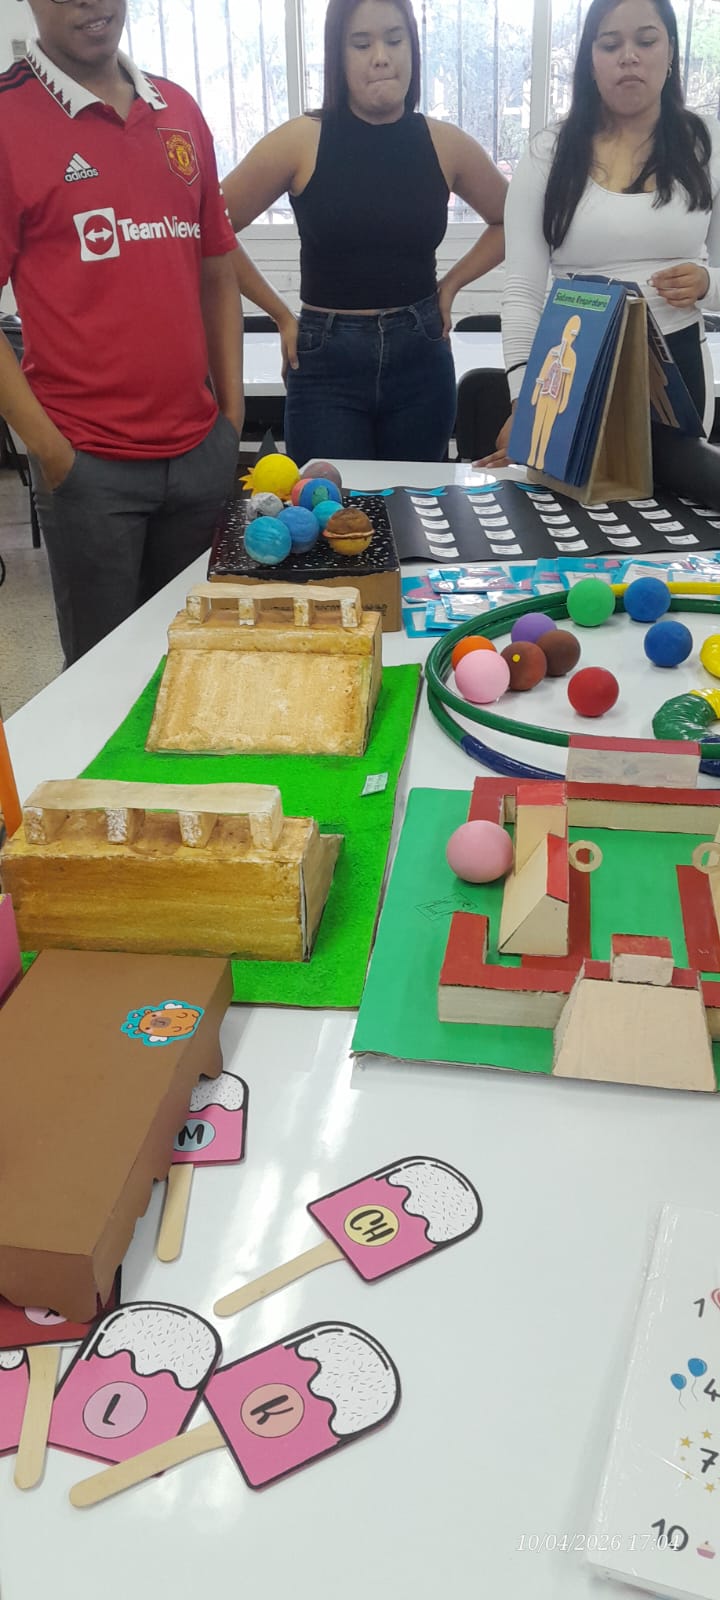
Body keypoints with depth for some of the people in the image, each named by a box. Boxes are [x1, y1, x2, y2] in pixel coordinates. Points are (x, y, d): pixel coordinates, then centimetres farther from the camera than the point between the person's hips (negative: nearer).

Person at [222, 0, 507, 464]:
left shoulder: (445, 145, 2)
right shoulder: (301, 142, -5)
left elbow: (511, 223, 17)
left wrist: (450, 285, 7)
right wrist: (280, 314, -2)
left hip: (421, 358, 3)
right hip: (326, 362, -2)